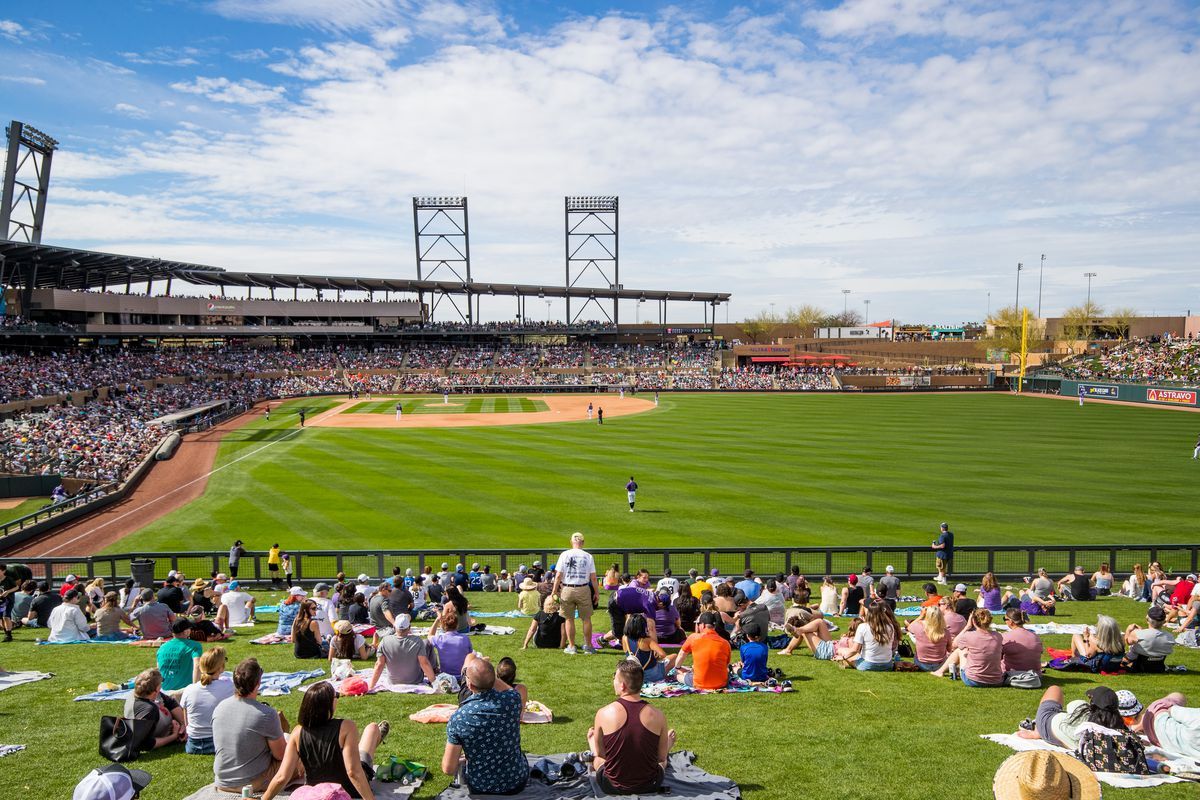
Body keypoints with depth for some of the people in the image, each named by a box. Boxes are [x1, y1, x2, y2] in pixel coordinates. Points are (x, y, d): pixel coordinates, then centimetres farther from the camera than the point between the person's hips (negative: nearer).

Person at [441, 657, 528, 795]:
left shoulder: (457, 719, -26)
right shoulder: (513, 699, -22)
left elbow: (448, 769, -16)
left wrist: (462, 762, 4)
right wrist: (488, 671, -2)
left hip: (480, 788, -1)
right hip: (517, 783, 1)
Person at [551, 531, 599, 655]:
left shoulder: (564, 555, -2)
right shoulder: (588, 556, -1)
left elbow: (558, 576, -4)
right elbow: (593, 578, -1)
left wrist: (554, 591, 4)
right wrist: (597, 593, 8)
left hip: (567, 589, 0)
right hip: (583, 589, 0)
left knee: (569, 619, 10)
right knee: (586, 619, 11)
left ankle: (571, 647, 16)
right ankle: (588, 646, 16)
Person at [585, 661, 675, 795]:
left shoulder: (603, 714, -18)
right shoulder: (657, 716, -16)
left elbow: (600, 753, -3)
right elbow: (661, 757, -2)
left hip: (612, 787, 0)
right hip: (650, 787, 0)